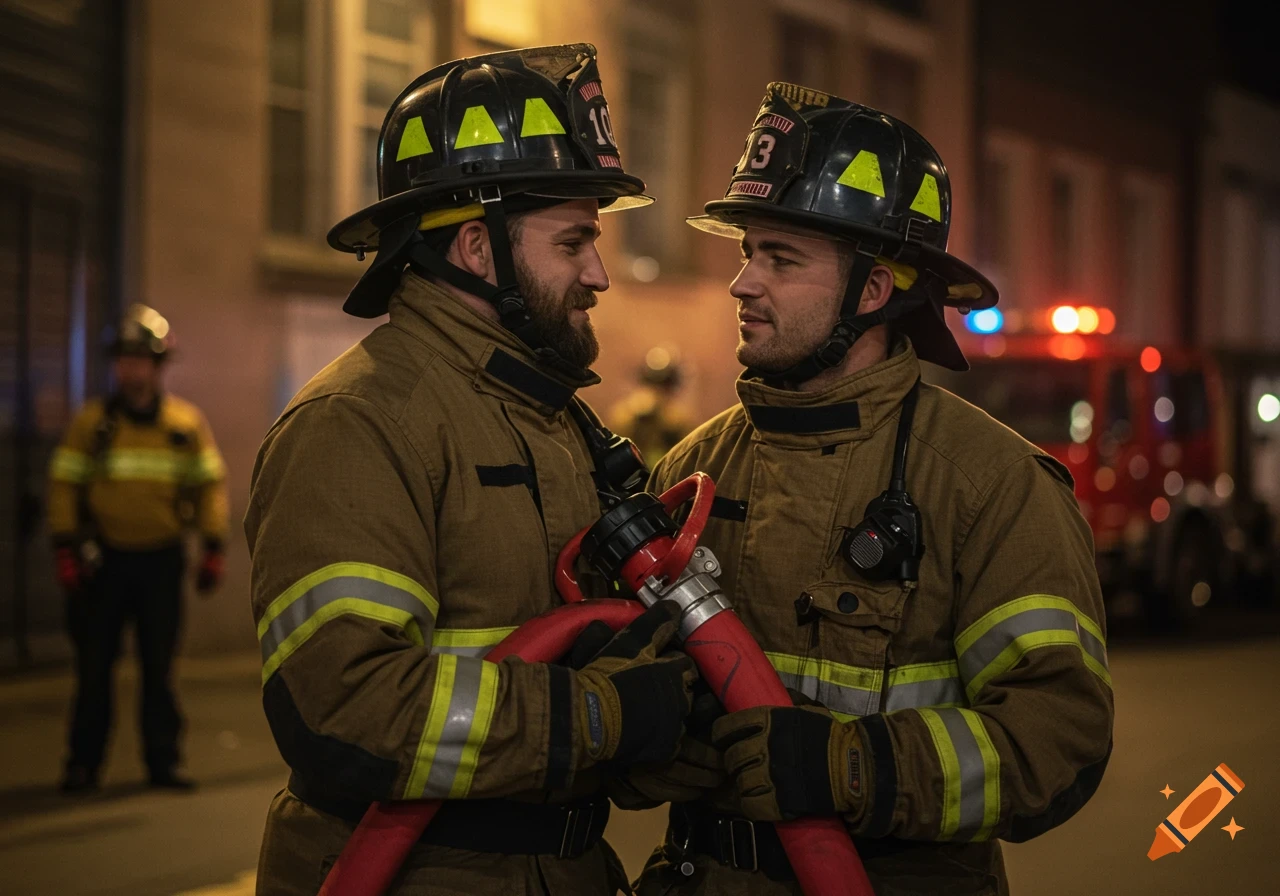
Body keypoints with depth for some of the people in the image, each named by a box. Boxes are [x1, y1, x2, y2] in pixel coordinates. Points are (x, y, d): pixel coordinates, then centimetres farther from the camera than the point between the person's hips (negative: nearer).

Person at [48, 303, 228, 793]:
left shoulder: (187, 421, 3)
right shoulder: (92, 420, -1)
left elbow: (210, 483, 7)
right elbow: (64, 482, -1)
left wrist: (214, 550, 1)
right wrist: (65, 550, -8)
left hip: (161, 559, 1)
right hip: (105, 558, -1)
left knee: (159, 668, 6)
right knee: (94, 665, 3)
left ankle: (163, 761, 14)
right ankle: (84, 763, 12)